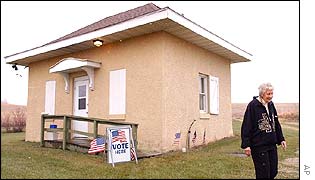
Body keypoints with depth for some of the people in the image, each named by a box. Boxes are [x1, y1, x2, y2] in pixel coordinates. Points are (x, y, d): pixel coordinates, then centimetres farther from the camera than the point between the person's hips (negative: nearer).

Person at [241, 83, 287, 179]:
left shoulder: (271, 105, 9)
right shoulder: (253, 105, -13)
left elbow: (276, 124, 20)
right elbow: (246, 126, -15)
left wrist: (281, 139, 17)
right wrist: (246, 145, -17)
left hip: (272, 145, 7)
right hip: (259, 146, -7)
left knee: (273, 171, 13)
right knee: (263, 173, 0)